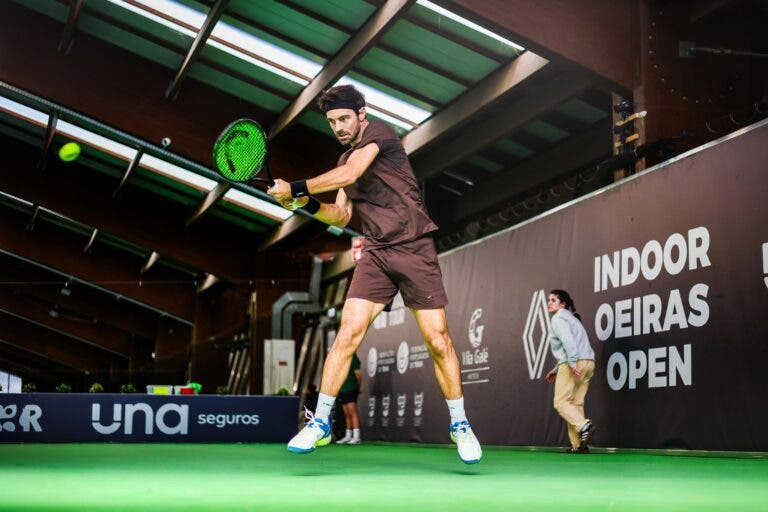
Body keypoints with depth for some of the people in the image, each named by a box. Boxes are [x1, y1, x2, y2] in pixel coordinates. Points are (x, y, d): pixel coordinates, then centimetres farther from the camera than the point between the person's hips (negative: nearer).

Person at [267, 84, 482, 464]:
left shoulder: (379, 133, -4)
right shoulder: (345, 159, 17)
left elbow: (349, 175, -20)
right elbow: (341, 216, 17)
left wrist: (295, 188, -15)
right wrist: (308, 205, -1)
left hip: (415, 250, -5)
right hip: (375, 254, 5)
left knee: (438, 341, -5)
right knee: (348, 333, -10)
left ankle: (459, 425, 12)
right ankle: (320, 423, -3)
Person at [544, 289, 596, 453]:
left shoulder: (558, 318, -1)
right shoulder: (570, 318, 29)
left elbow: (568, 341, -18)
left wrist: (573, 363, -25)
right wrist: (555, 370, 32)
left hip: (574, 363, -9)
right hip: (588, 363, 9)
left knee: (561, 402, -6)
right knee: (576, 403, 7)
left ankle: (584, 426, -26)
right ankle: (578, 444, 1)